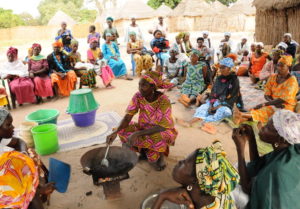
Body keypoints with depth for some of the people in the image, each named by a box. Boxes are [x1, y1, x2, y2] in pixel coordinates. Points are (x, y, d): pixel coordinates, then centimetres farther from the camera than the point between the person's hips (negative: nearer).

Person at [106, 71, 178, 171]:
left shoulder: (163, 100, -29)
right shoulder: (138, 96, -16)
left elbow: (162, 127, -31)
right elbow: (128, 117, -18)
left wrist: (138, 134, -38)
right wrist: (116, 132, -36)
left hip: (163, 131, -4)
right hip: (144, 128, 5)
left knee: (156, 138, -38)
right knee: (123, 131, -18)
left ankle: (158, 155, -2)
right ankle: (145, 151, 2)